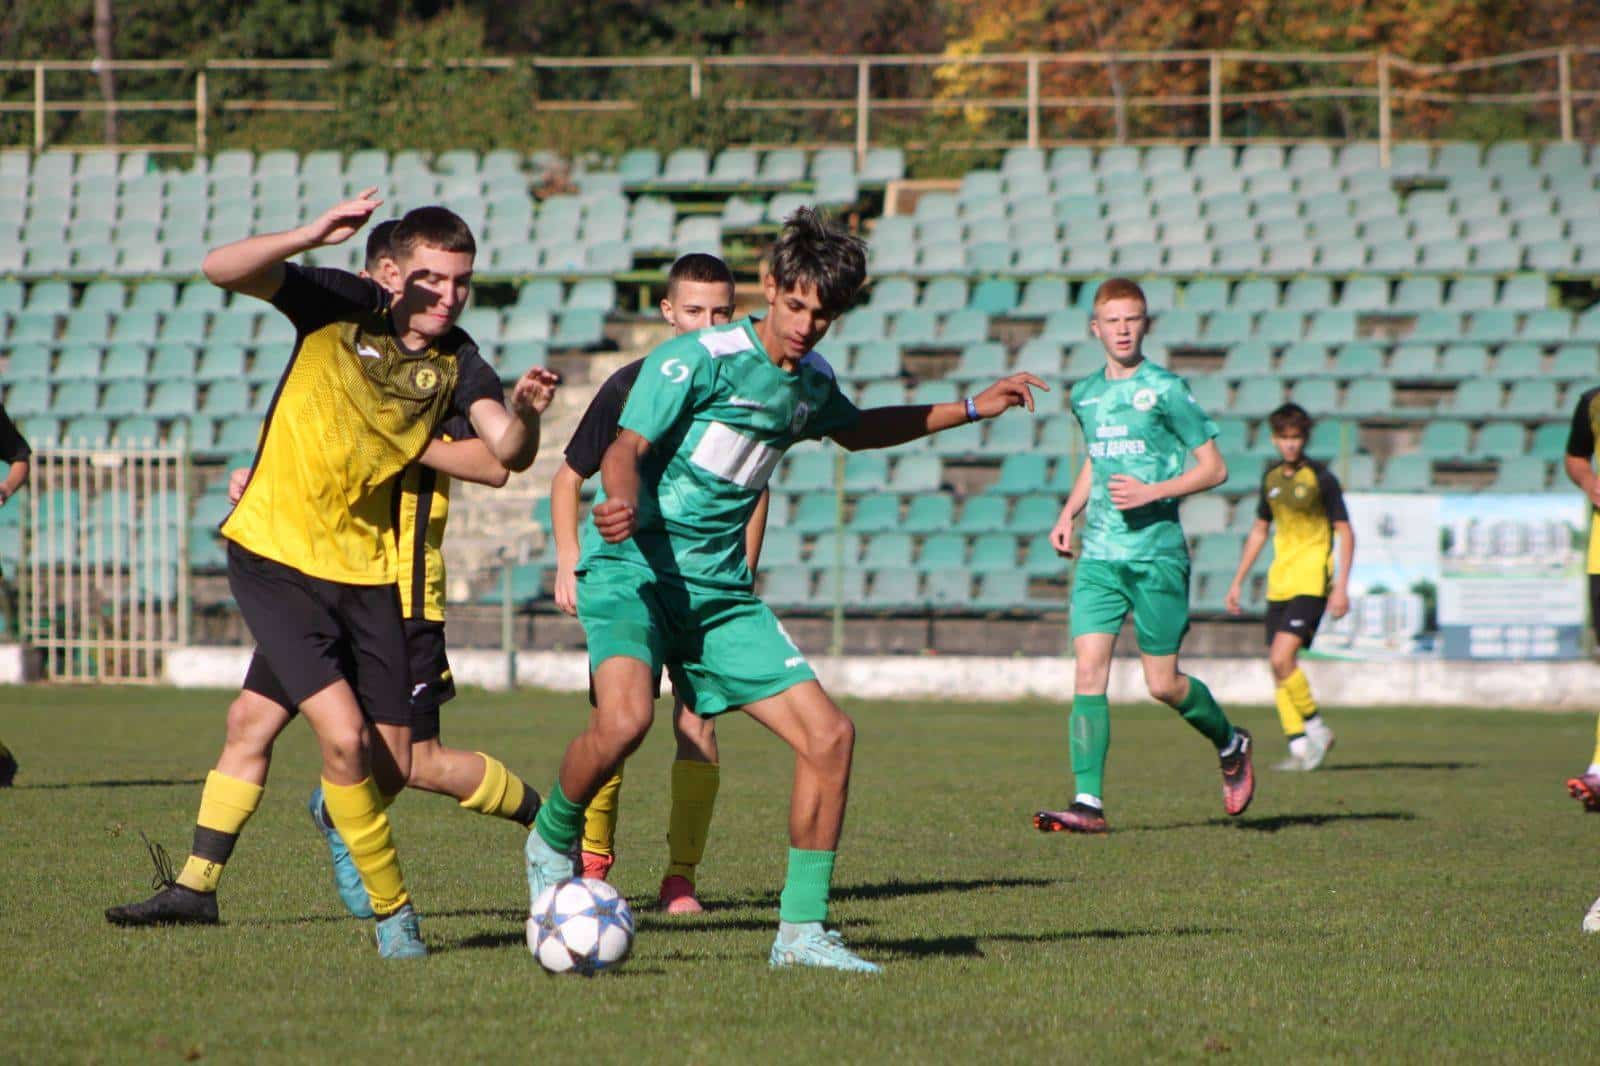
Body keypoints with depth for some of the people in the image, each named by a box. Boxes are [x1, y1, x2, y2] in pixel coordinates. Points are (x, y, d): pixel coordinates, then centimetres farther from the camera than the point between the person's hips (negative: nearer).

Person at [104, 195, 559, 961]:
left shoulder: (456, 363, -1)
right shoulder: (340, 306, -9)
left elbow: (507, 453, -15)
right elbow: (221, 269, -20)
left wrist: (525, 412, -36)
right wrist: (310, 236, -35)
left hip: (365, 572, 4)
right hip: (275, 557, -4)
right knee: (345, 737, -18)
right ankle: (392, 912, 2)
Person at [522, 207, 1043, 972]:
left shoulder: (810, 383, 12)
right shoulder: (700, 359, -10)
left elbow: (854, 429, 35)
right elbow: (626, 448, -18)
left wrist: (972, 409, 32)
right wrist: (622, 503, -41)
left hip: (720, 589, 7)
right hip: (633, 571, -7)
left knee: (829, 736, -5)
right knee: (625, 717, -34)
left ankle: (801, 931, 5)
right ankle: (553, 839, -3)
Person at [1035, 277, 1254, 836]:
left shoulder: (1166, 389, -5)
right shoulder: (1085, 394, 12)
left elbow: (1213, 469, -4)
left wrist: (1153, 492, -17)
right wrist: (1068, 513, 16)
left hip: (1157, 552, -4)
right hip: (1098, 556, 5)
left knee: (1163, 683, 1)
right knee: (1088, 670, -9)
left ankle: (1230, 744, 30)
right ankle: (1088, 802, -11)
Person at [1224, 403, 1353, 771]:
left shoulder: (1320, 478, -7)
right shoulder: (1272, 478, 11)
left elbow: (1345, 533, -6)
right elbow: (1260, 531, 22)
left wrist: (1341, 587, -13)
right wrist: (1238, 582, 20)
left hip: (1311, 582, -7)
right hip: (1279, 583, 7)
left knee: (1282, 658, -19)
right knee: (1279, 666, 2)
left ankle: (1316, 730, -3)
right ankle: (1300, 749, 7)